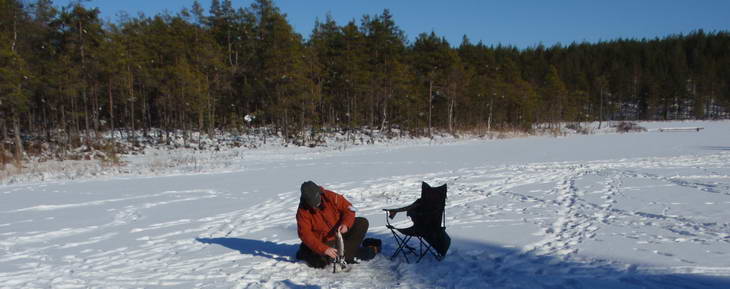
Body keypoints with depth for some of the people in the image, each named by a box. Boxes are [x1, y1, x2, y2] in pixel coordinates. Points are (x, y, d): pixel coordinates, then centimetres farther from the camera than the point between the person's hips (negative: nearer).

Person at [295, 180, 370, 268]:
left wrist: (345, 224, -26)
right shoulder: (302, 211, -17)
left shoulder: (330, 196, -13)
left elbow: (348, 208, -5)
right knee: (320, 262, -31)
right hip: (324, 242, -4)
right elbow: (306, 235, -23)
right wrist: (324, 249, -33)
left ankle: (346, 256, -16)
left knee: (363, 223, -14)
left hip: (340, 233, 4)